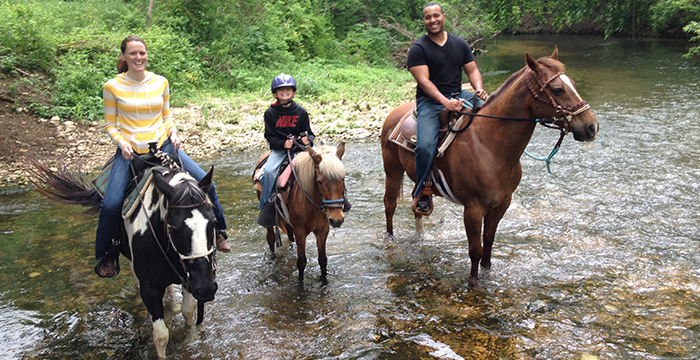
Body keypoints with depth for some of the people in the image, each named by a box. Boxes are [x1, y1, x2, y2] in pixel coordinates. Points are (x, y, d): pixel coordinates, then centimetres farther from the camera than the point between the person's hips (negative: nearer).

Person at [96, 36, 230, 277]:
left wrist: (173, 133, -6)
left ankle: (218, 232, 16)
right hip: (130, 152, -2)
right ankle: (106, 256, 7)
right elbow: (111, 124, 3)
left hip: (163, 146, 3)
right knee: (110, 204, -18)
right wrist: (121, 143, -14)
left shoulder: (161, 82, 4)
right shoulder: (112, 87, -4)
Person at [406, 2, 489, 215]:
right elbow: (424, 81, -14)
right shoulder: (418, 49, -4)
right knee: (425, 145, -27)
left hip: (458, 96, 5)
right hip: (430, 101, -5)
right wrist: (445, 102, -28)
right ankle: (422, 190, -6)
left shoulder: (460, 44, 13)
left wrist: (479, 89, -11)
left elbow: (472, 71, 12)